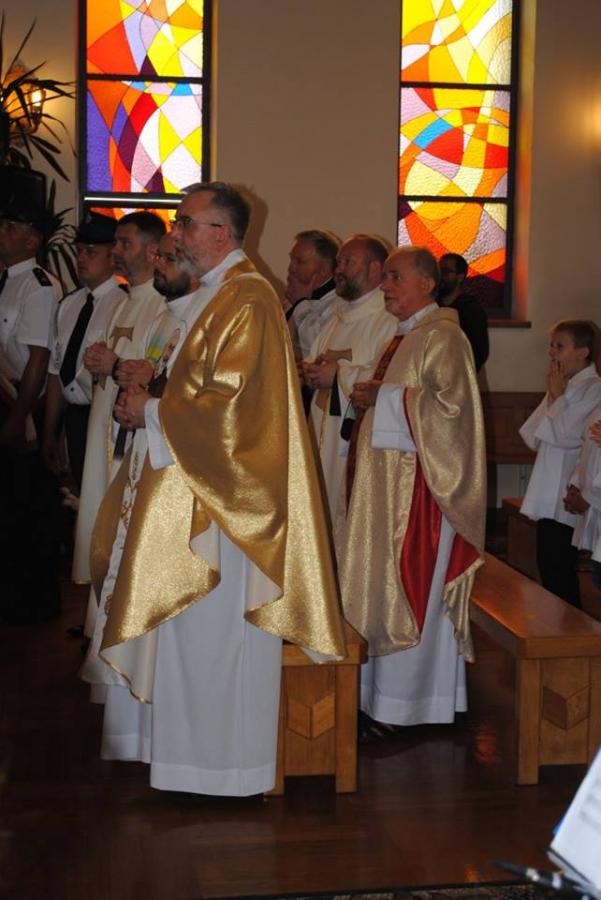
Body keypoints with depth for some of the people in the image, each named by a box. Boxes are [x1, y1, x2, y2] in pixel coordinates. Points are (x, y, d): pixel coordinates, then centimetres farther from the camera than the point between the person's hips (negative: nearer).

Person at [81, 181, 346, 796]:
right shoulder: (213, 294, 16)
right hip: (187, 482, 10)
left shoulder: (246, 301, -16)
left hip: (219, 488, -10)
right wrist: (150, 404, 6)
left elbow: (227, 401, -23)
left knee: (211, 626, -2)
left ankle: (217, 756, 11)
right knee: (187, 623, 14)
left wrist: (152, 413, -12)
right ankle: (185, 736, 25)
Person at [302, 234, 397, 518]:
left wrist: (339, 376, -15)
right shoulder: (337, 319, 19)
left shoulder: (390, 321, -11)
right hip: (325, 438, 8)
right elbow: (315, 359, 26)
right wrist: (310, 372, 2)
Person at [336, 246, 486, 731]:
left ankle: (406, 704, 5)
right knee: (381, 586, 11)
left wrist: (383, 397, -16)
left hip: (419, 485, -10)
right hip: (387, 482, 10)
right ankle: (381, 692, 19)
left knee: (411, 589, -4)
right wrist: (368, 399, 10)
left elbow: (450, 404, -23)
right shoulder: (405, 338, 18)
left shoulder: (443, 338, -11)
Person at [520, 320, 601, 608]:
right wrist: (552, 396, 2)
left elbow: (567, 436, -19)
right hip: (549, 498, 8)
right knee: (549, 568, 13)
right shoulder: (563, 387, 15)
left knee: (559, 573, -5)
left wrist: (558, 397, -6)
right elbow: (532, 437, 10)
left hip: (568, 501, -8)